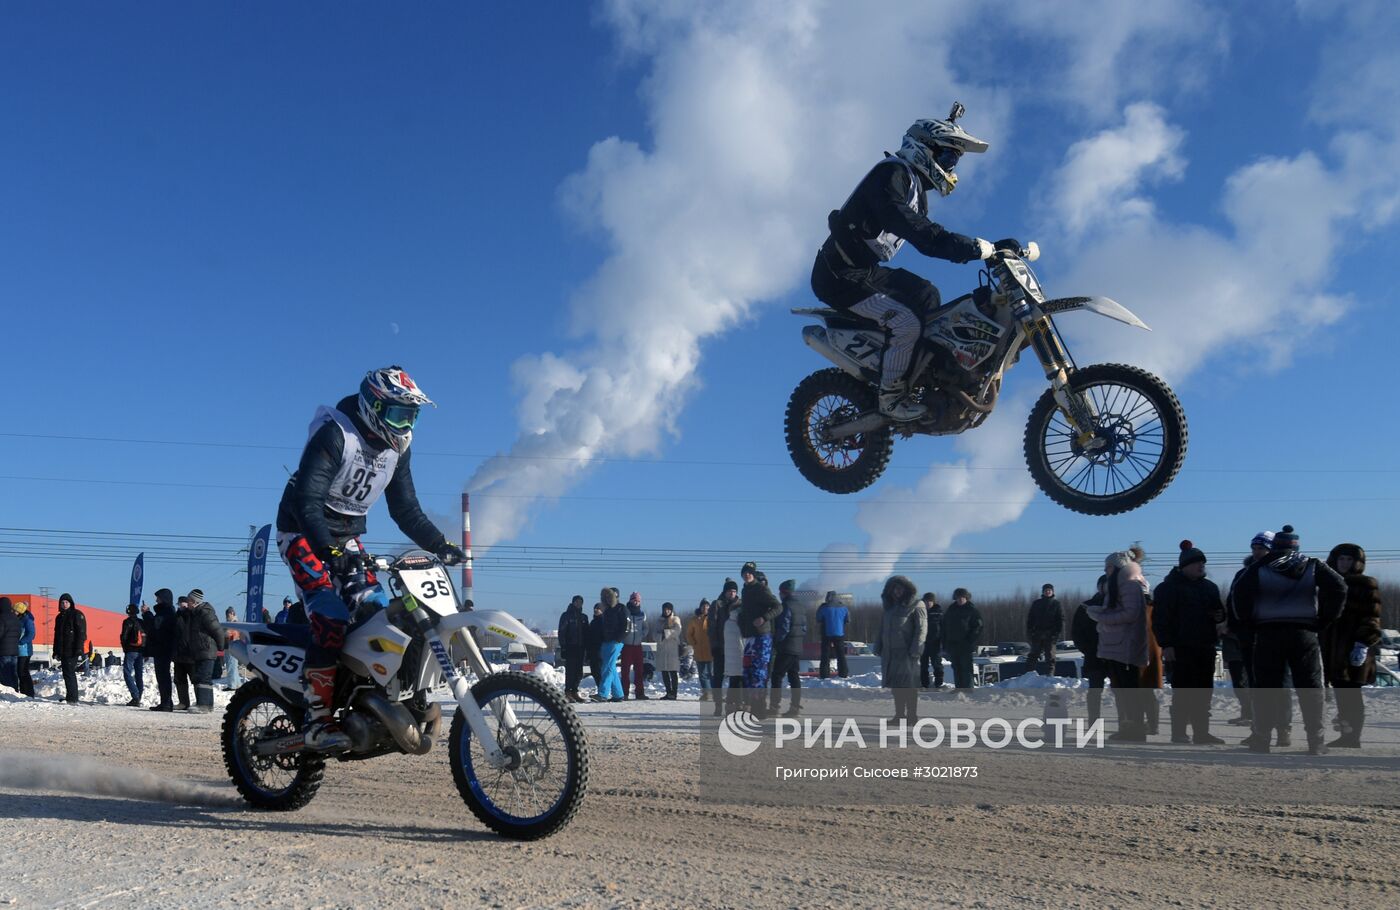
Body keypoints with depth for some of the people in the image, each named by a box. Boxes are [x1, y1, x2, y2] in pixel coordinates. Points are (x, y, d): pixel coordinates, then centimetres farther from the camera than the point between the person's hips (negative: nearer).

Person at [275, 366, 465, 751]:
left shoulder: (397, 447, 3)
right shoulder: (334, 435, -22)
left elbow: (405, 509, 8)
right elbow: (306, 502, -30)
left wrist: (439, 545, -5)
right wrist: (331, 553, -42)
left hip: (346, 537, 8)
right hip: (303, 532, -7)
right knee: (331, 619, -22)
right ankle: (318, 720, -19)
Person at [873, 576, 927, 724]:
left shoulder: (916, 606, -3)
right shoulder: (889, 608, 18)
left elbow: (921, 629, -10)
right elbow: (881, 630, 21)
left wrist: (915, 650, -18)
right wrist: (878, 648, 11)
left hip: (907, 654, -7)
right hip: (890, 654, 7)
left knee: (909, 687, -6)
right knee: (896, 686, 10)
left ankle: (912, 717, -1)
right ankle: (899, 716, 18)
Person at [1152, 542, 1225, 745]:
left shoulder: (1209, 587, 16)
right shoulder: (1169, 587, -4)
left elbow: (1218, 609, 28)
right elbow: (1161, 618, -9)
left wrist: (1219, 615, 3)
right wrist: (1166, 644, -16)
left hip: (1205, 646, 7)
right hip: (1181, 648, -7)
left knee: (1204, 690, 7)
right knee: (1183, 691, -6)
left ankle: (1201, 732, 14)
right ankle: (1179, 733, -1)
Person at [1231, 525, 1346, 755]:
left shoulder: (1259, 568, 4)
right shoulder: (1313, 566, 7)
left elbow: (1241, 592, -9)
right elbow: (1338, 588, -5)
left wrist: (1250, 621, 1)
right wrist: (1324, 620, 0)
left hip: (1268, 634, 0)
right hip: (1304, 633, 0)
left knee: (1266, 687, 4)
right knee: (1310, 687, 6)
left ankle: (1261, 739, 3)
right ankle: (1316, 741, 5)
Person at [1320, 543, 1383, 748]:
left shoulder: (1366, 584, -2)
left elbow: (1372, 618, -9)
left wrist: (1363, 644, -18)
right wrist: (1320, 645, 19)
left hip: (1353, 648, -7)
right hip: (1331, 650, 7)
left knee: (1351, 695, -7)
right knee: (1340, 694, 9)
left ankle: (1353, 739, -5)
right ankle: (1347, 736, 15)